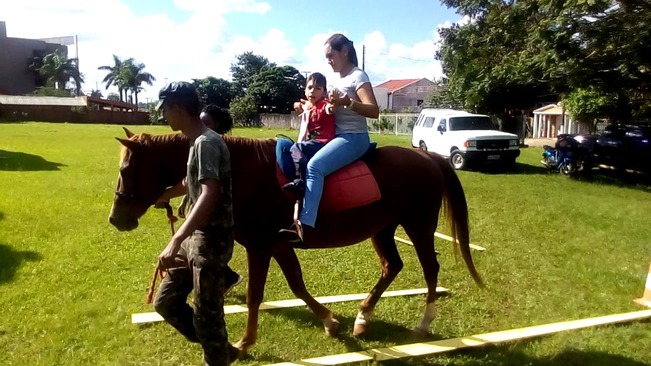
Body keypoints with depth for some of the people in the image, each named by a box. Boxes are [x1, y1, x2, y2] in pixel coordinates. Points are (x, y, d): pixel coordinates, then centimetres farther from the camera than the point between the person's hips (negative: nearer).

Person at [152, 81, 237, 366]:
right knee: (166, 302, 17)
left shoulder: (206, 143, -19)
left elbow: (210, 194, -33)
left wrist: (175, 241, -40)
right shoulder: (196, 141, 12)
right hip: (195, 237, 10)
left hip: (211, 240, -10)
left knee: (206, 313, 3)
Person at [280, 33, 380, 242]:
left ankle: (304, 225, -40)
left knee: (314, 166, -31)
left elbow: (374, 111, -19)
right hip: (337, 136, 9)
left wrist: (348, 102, -35)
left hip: (354, 138, -9)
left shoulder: (358, 76, -8)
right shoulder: (335, 78, 15)